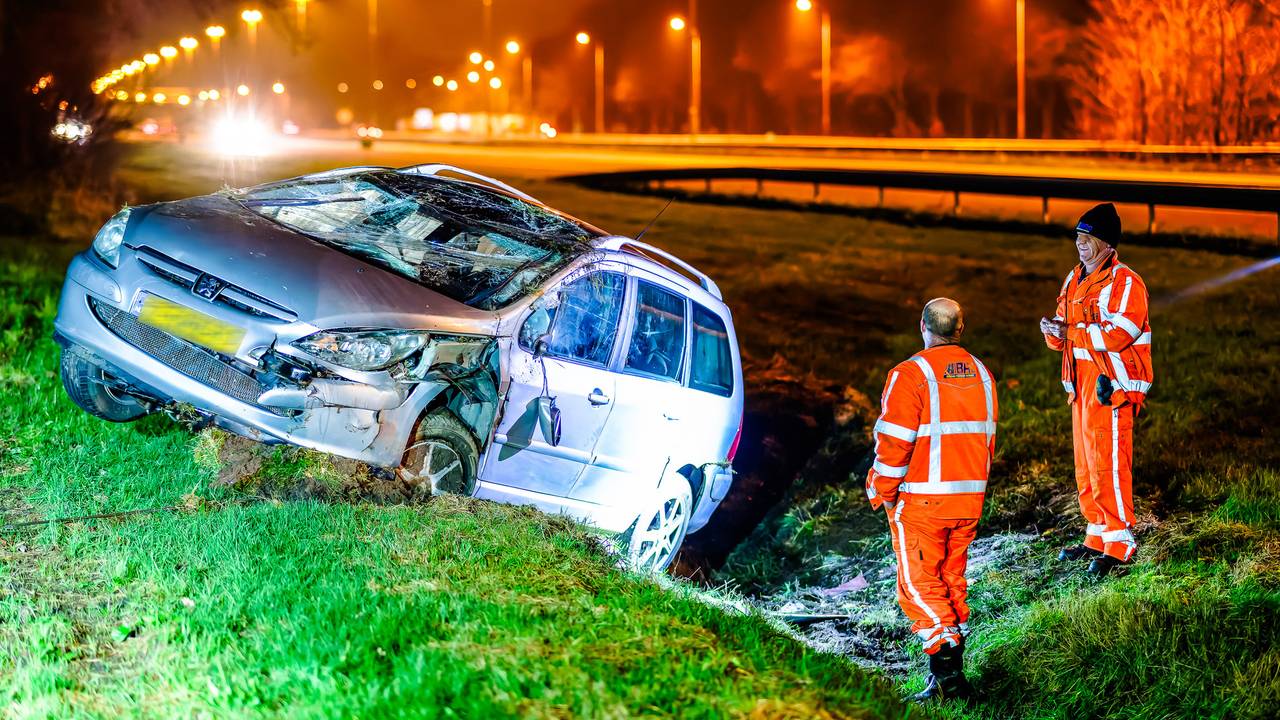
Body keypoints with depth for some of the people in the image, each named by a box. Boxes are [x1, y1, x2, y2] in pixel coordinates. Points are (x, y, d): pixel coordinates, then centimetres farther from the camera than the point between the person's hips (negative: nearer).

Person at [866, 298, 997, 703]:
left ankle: (947, 677, -8)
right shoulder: (980, 374, 8)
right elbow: (986, 439, 14)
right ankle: (951, 674, 19)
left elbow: (893, 444, -16)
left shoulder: (910, 375, -14)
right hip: (970, 499, 7)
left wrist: (881, 492, -3)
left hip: (921, 501, -6)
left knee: (919, 586, 0)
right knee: (952, 581, 15)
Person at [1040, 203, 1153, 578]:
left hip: (1112, 388, -8)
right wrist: (1053, 331, -6)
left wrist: (1071, 332, -19)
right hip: (1082, 386, 9)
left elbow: (1119, 333, -22)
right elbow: (1063, 334, 17)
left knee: (1107, 465, -9)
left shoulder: (1125, 283, -11)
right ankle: (1097, 536, 23)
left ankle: (1119, 543, -2)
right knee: (1085, 466, 13)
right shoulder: (1075, 280, 15)